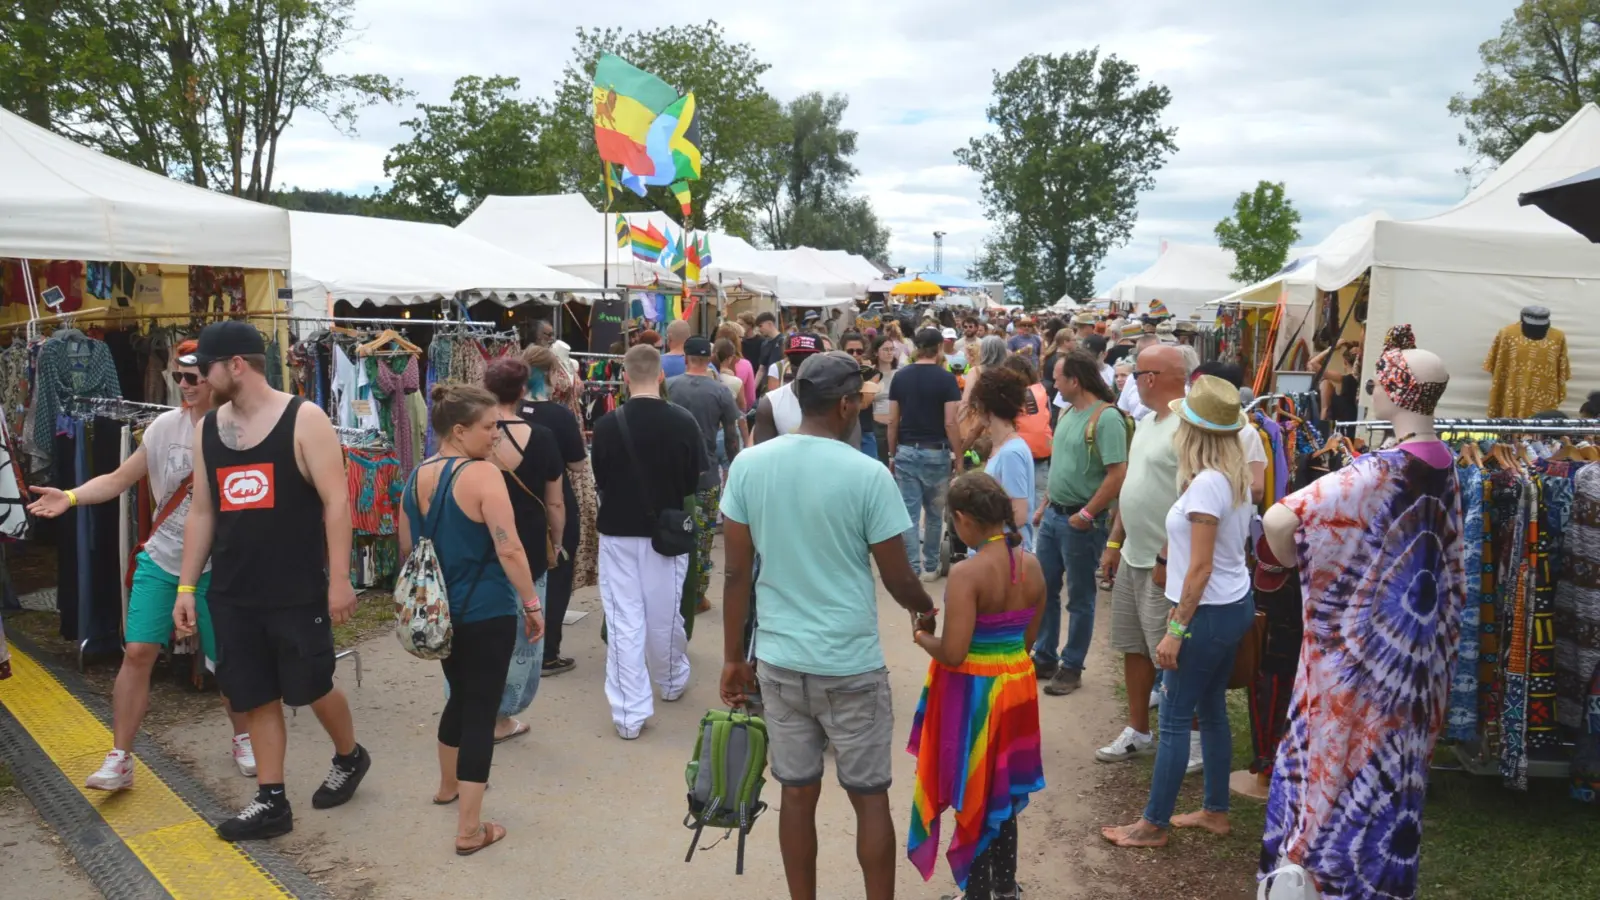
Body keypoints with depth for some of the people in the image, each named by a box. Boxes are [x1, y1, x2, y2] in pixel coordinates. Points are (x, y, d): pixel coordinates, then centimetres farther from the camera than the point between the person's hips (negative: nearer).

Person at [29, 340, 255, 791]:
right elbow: (119, 479, 3)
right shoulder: (166, 426, -1)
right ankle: (119, 759, 11)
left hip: (216, 567, -3)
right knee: (137, 653, -2)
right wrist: (72, 496, -12)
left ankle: (243, 739, 30)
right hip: (159, 560, 3)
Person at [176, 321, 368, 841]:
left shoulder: (304, 420, -10)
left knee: (311, 687, 7)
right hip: (232, 594, 5)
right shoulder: (207, 430, 8)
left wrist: (339, 579, -16)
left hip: (298, 591, -5)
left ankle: (350, 757, 33)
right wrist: (186, 587, 10)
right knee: (255, 697, 9)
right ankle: (271, 802, 20)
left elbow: (336, 502, -12)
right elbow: (201, 513, 13)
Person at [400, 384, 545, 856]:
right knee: (481, 709, 0)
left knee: (461, 696, 26)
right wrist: (532, 603, -13)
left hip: (440, 611, 8)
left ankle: (448, 785, 45)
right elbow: (509, 549, -22)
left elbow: (407, 549, 14)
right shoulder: (483, 475, -18)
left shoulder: (416, 478, 5)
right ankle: (470, 828, 5)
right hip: (487, 613, -8)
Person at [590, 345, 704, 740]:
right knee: (664, 615, 18)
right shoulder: (683, 422, -11)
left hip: (618, 531, -1)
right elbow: (694, 483, -1)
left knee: (624, 621, 4)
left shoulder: (607, 425, -12)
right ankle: (672, 680, 40)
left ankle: (629, 714, 5)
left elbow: (599, 482, 1)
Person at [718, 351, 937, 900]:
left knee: (798, 794, 15)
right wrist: (926, 610, 16)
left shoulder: (748, 464, -3)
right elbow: (897, 579, -6)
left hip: (778, 660, 4)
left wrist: (732, 658, 9)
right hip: (850, 665, -3)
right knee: (870, 797, 12)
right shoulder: (867, 475, -13)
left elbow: (737, 574, -1)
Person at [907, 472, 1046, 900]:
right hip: (1017, 685, 7)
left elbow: (953, 653, -24)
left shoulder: (966, 573, -24)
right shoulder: (1032, 566, -2)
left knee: (973, 795, 11)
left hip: (973, 692, -7)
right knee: (1002, 788, 23)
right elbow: (1028, 638, 7)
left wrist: (923, 637, -6)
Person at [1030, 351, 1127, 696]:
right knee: (1044, 588, 14)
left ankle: (1071, 667, 19)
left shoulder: (1106, 417, -19)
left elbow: (1118, 474, -23)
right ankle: (1044, 657, 28)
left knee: (1079, 598, 6)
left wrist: (1085, 515, -19)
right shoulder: (1066, 413, 8)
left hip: (1081, 521, -8)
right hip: (1053, 515, 8)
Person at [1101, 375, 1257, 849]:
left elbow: (1201, 568, -23)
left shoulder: (1206, 483, -22)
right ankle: (1216, 811, 29)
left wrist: (1176, 629, -19)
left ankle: (1154, 824, 11)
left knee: (1173, 719, 1)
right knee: (1212, 710, 18)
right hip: (1235, 605, 9)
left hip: (1210, 613, -9)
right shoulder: (1236, 477, 5)